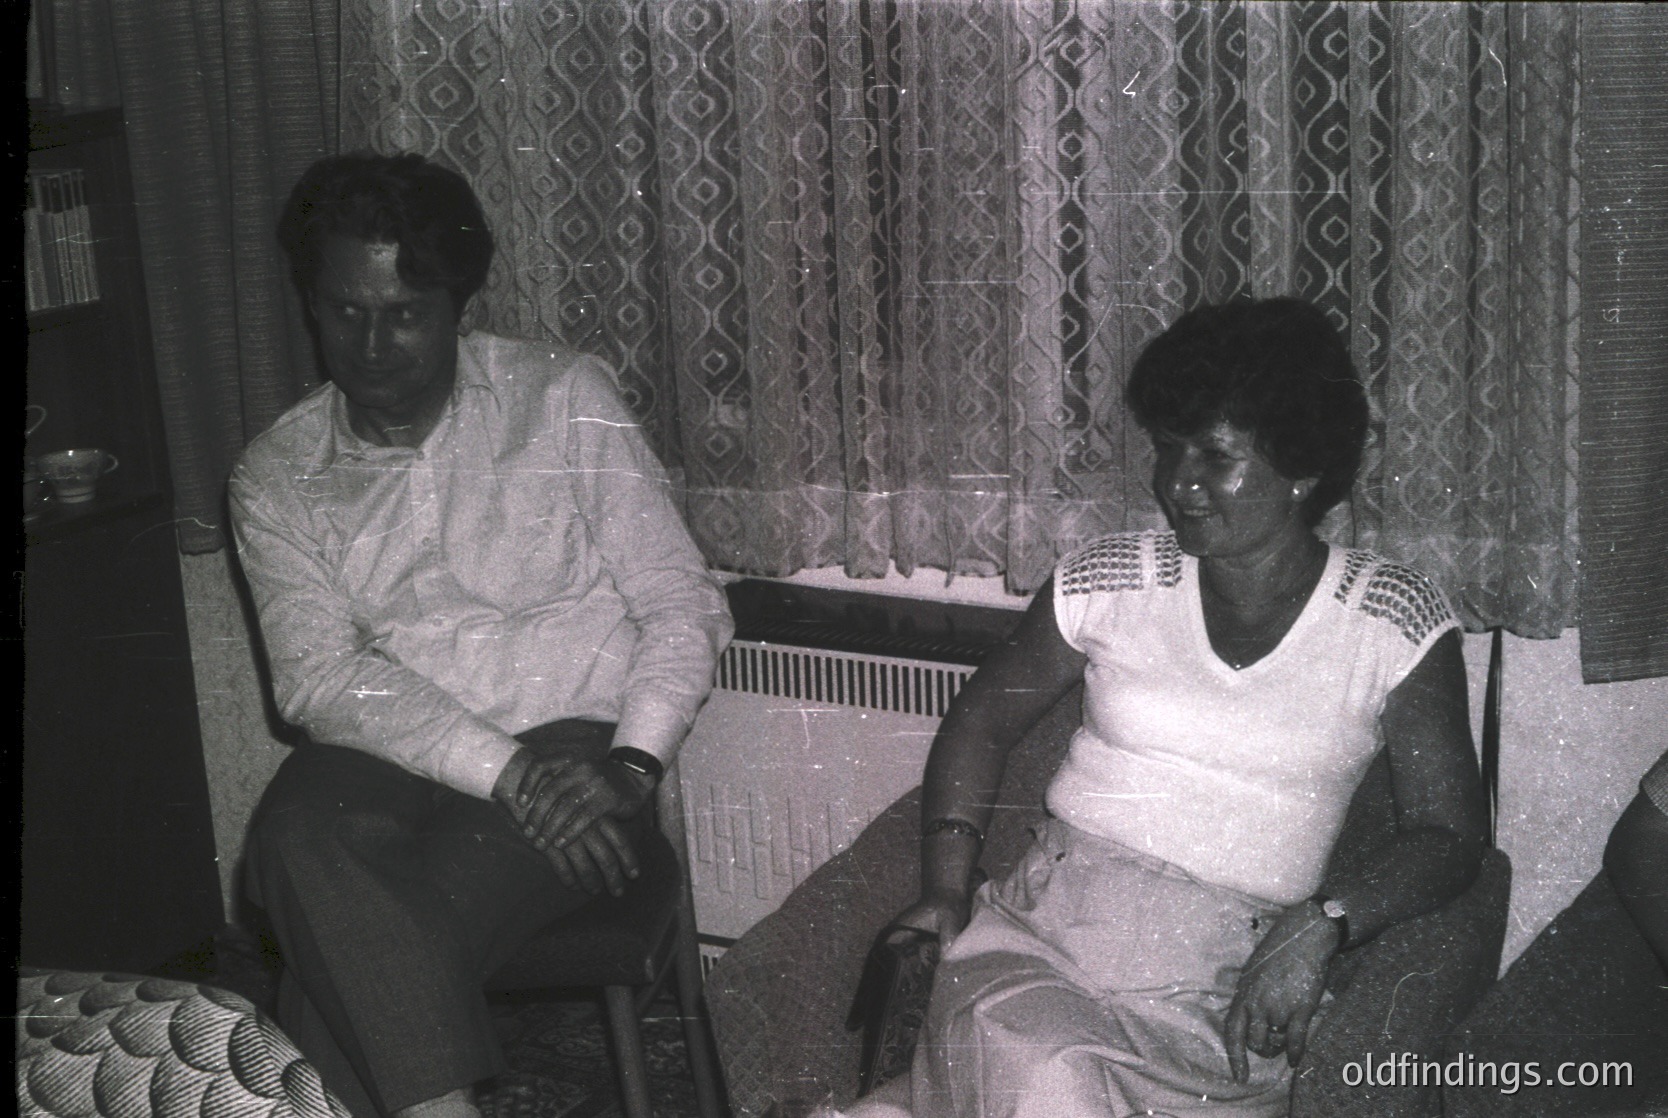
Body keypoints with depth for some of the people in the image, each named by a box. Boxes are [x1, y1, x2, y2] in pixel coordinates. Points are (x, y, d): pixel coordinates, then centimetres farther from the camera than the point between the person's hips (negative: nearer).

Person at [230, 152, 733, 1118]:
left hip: (573, 741, -2)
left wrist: (628, 766, -17)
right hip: (387, 760, 2)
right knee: (297, 841, -34)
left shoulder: (565, 398, 4)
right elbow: (321, 677, -5)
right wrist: (506, 771, -20)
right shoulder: (276, 478, 8)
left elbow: (685, 609, 1)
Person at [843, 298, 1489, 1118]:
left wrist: (1321, 927, -14)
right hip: (1040, 930, 1)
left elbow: (1449, 829, 3)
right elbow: (983, 718, 18)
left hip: (1217, 992, -1)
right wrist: (945, 889, 3)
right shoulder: (1110, 580, 9)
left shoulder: (1392, 618, 4)